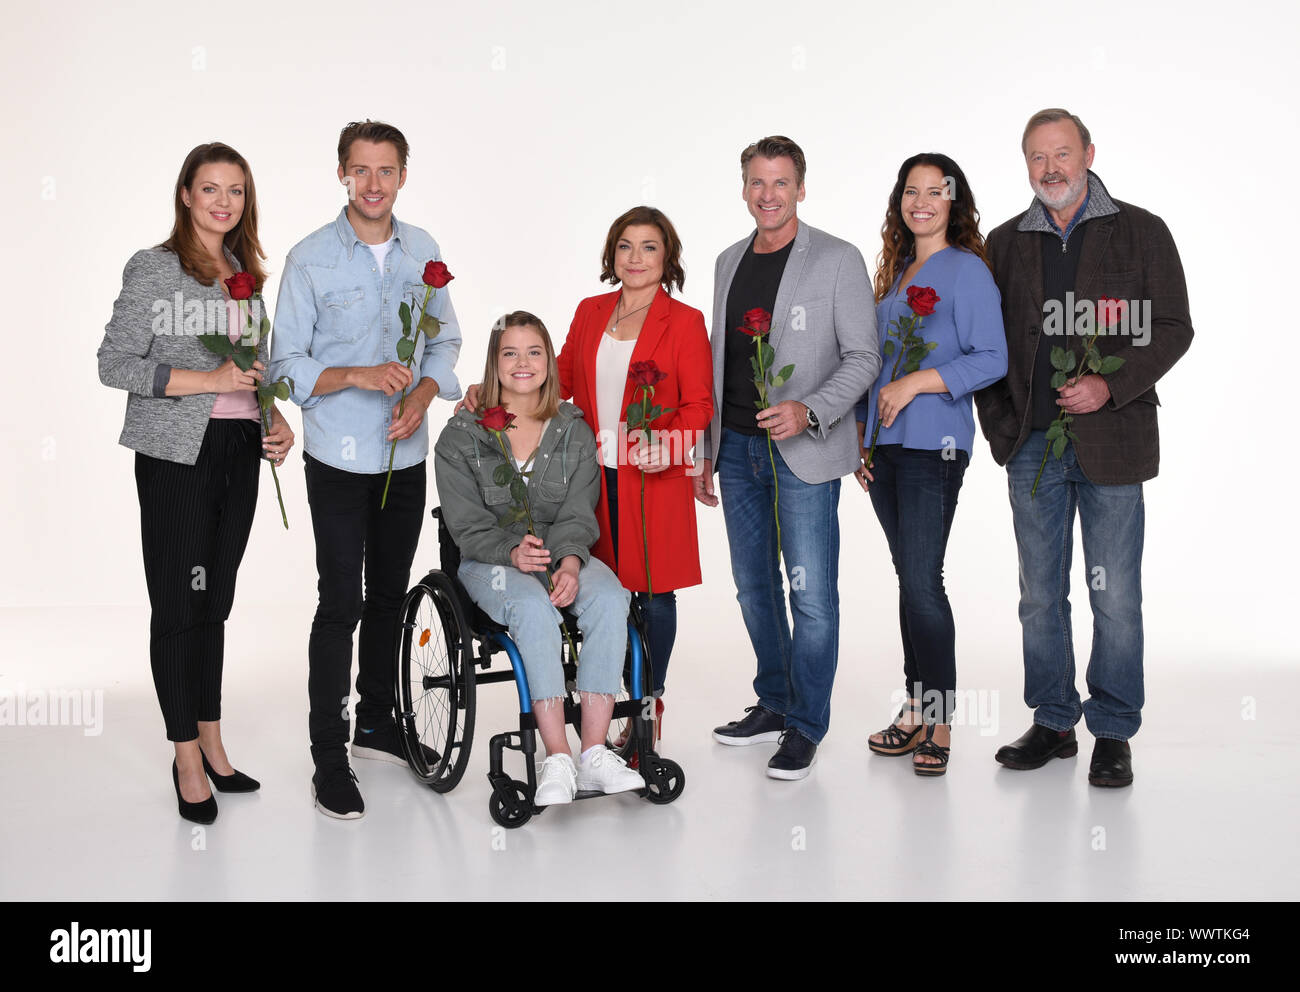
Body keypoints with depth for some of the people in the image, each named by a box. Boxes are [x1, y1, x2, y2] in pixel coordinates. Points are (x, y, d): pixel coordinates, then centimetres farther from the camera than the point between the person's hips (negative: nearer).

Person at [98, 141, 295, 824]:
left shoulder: (247, 273, 14)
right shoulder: (152, 269, -4)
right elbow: (114, 364, -9)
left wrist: (276, 417, 5)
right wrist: (208, 380, -17)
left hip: (239, 451, 6)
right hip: (178, 454, -5)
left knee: (215, 600, 12)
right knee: (179, 602, 0)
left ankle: (212, 743, 22)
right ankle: (187, 759, 11)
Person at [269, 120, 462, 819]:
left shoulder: (423, 250, 6)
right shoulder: (310, 259, -8)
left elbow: (444, 340, 12)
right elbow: (287, 364, -8)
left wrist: (422, 394, -7)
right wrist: (357, 376, -24)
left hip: (406, 454, 5)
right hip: (339, 458, -4)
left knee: (390, 595, 15)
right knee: (341, 602, -5)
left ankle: (377, 724, 32)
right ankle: (328, 757, 5)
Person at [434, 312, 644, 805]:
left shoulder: (574, 432, 8)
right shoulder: (460, 437, 2)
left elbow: (577, 515, 0)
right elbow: (467, 524, -5)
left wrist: (569, 562, -21)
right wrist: (512, 552, -24)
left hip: (562, 554, 3)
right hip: (489, 561, -2)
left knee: (609, 597, -30)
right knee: (533, 607, -36)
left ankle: (594, 753, -31)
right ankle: (557, 759, -37)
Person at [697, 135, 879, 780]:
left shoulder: (839, 261, -4)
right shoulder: (729, 263, 14)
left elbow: (863, 357, -6)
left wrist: (809, 411, -21)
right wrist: (704, 449, 15)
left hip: (803, 452, -6)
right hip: (737, 448, 6)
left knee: (811, 593, -5)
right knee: (753, 584, 13)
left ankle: (805, 725, 8)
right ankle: (773, 704, 27)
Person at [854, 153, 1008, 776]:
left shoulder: (967, 269, -3)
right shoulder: (892, 272, 18)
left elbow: (992, 359, -11)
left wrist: (916, 383, -16)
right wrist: (862, 434, 14)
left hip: (933, 444, -7)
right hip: (884, 446, 7)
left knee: (922, 580, -10)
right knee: (909, 579, 10)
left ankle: (939, 725, 1)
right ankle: (916, 713, 17)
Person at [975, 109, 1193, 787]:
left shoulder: (1141, 233, 4)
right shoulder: (1005, 243, 11)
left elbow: (1172, 328, 0)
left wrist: (1110, 386, -14)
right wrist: (1000, 425, 2)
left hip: (1112, 442, -2)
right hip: (1032, 446, 3)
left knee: (1115, 597, 1)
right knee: (1040, 595, 8)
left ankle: (1113, 732, 14)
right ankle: (1052, 722, 21)